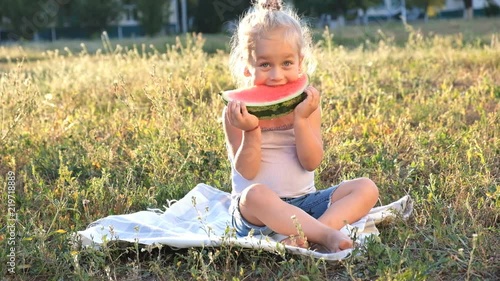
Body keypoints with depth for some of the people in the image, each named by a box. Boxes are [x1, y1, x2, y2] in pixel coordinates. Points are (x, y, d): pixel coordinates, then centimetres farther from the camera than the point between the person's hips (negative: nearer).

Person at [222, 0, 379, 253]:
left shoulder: (306, 104, 2)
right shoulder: (237, 111, -6)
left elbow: (311, 162, -8)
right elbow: (247, 172, -12)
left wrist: (300, 119, -20)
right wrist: (252, 131, -27)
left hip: (303, 202, 4)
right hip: (254, 211, -4)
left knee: (366, 189, -14)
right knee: (256, 194, -39)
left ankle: (307, 234, -33)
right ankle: (327, 235, -34)